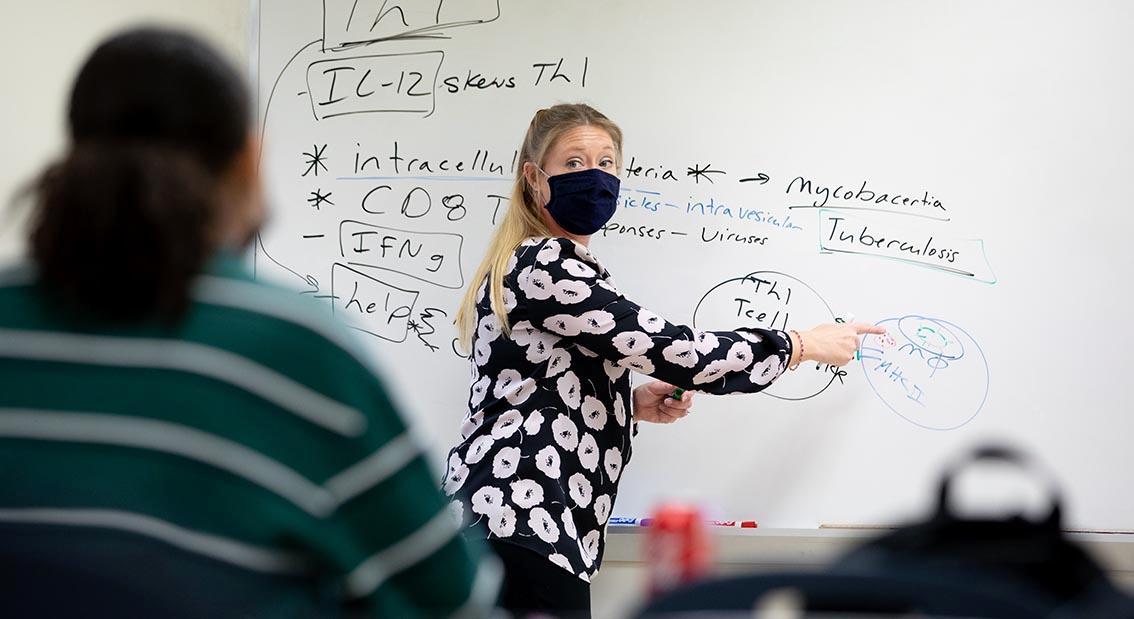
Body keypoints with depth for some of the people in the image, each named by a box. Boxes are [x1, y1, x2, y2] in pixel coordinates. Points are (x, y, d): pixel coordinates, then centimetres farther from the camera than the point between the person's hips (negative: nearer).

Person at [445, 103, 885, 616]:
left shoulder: (540, 266, 19)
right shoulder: (545, 265, -12)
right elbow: (669, 348, -17)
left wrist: (633, 405, 8)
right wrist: (805, 345, -6)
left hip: (513, 521, 10)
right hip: (523, 524, -10)